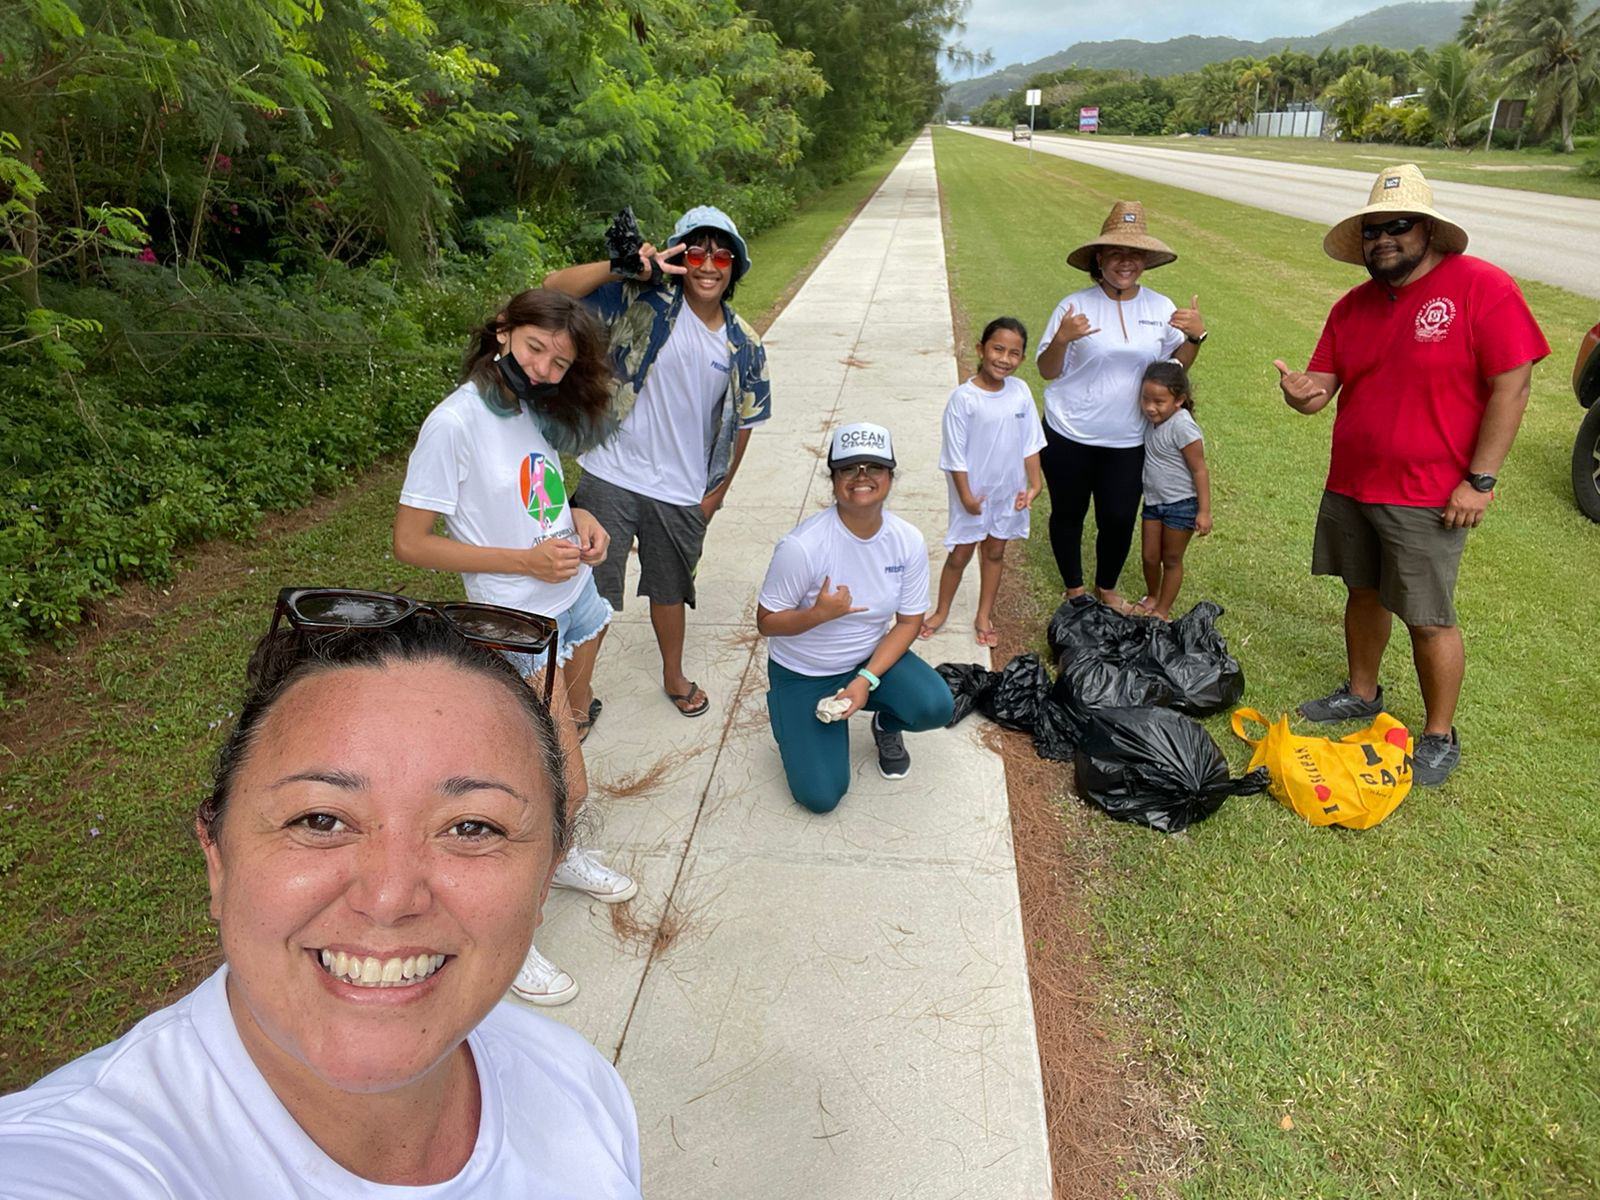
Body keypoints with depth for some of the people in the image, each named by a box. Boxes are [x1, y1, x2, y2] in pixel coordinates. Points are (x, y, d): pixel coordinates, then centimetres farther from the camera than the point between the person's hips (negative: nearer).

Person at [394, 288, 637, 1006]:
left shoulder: (536, 410, 3)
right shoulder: (455, 422, -19)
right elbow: (411, 542, -17)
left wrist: (576, 517, -3)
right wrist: (525, 560, -22)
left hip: (576, 597, 8)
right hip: (520, 618, -8)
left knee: (573, 726, 23)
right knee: (567, 785, -5)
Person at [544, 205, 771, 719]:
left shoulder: (743, 344, 0)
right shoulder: (645, 303, -11)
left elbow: (742, 422, 10)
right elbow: (555, 287, -19)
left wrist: (717, 492, 9)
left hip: (682, 493, 3)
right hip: (611, 479, -3)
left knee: (670, 589, 23)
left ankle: (674, 677, 48)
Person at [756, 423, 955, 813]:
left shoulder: (909, 541, -14)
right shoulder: (802, 546, -26)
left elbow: (909, 621, -5)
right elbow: (766, 622, -17)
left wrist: (866, 679, -18)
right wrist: (820, 614, -36)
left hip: (873, 656, 3)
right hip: (802, 673, -3)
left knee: (936, 707, -26)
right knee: (821, 796, -10)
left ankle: (887, 725, 12)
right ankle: (795, 720, 22)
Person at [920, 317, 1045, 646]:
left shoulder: (1021, 391, -6)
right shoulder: (963, 398, -19)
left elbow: (1030, 443, 2)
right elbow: (955, 455, -15)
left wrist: (1034, 483, -1)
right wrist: (966, 495, -14)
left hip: (1008, 491, 4)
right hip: (974, 492, -4)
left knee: (995, 551, 17)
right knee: (960, 554, 9)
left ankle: (984, 616, 32)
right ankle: (941, 611, 31)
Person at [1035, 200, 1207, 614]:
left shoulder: (1161, 308, 1)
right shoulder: (1075, 306, -9)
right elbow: (1048, 371, -7)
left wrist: (1196, 335, -13)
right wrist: (1062, 338, -26)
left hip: (1128, 440, 2)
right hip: (1070, 436, -2)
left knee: (1119, 519, 8)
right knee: (1068, 514, 12)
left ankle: (1107, 587, 35)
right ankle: (1074, 590, 34)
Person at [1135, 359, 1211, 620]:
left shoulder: (1182, 427, -23)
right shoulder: (1153, 420, -2)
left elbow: (1200, 470, -19)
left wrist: (1204, 511, -18)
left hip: (1180, 505, -6)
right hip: (1153, 501, 6)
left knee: (1171, 559, 9)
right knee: (1149, 556, 13)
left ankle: (1163, 609, 24)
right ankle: (1151, 596, 38)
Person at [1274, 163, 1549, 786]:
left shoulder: (1481, 287, -12)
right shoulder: (1353, 306, 6)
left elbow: (1511, 387, -13)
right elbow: (1323, 386, 5)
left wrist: (1479, 480, -15)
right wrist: (1302, 391, -21)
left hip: (1427, 498, -6)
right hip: (1350, 487, 6)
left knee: (1428, 619, 2)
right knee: (1363, 593, 19)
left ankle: (1440, 737, 21)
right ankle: (1362, 694, 39)